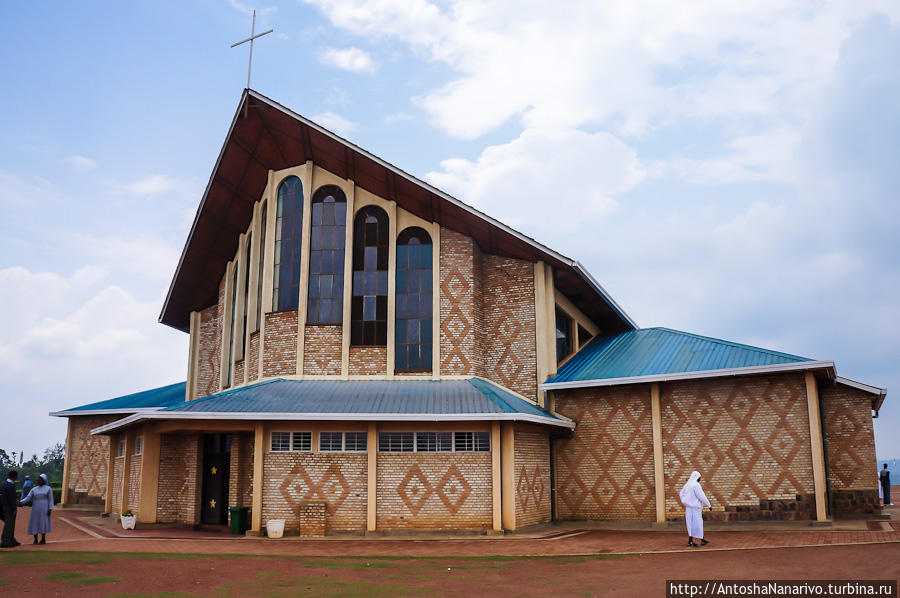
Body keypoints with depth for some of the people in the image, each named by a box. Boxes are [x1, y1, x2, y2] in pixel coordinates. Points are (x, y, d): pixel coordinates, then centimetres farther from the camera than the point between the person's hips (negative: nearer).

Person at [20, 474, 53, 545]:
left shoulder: (48, 488, -1)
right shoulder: (34, 489, 8)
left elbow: (50, 499, -4)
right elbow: (28, 498, 0)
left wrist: (50, 509, -13)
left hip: (44, 509, -3)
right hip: (36, 509, 3)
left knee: (43, 523, -3)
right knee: (35, 523, 1)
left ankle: (43, 539, 6)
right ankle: (35, 540, 9)